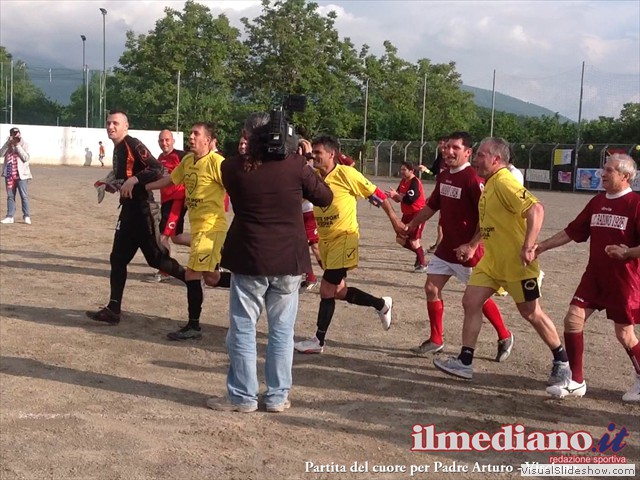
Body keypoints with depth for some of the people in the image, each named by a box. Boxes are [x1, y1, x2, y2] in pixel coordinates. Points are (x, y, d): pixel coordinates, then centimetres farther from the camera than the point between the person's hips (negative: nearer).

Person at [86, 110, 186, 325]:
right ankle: (113, 310, 12)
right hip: (129, 208, 10)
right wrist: (111, 185, 11)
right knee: (118, 258, 8)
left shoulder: (133, 145, -13)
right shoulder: (117, 148, 15)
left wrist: (134, 180, -30)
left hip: (143, 209, -10)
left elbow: (158, 169, -23)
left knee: (156, 257, -6)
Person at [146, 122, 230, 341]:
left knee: (192, 275, -6)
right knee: (211, 277, 13)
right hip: (197, 226, 8)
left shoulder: (216, 161, -14)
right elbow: (170, 179, 23)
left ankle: (193, 326, 4)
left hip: (211, 227, -8)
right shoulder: (187, 160, 9)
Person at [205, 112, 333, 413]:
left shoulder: (232, 167, -5)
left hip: (249, 260, -1)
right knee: (282, 330, 10)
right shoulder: (295, 165, -6)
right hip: (289, 260, 1)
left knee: (242, 329, 9)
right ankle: (277, 396, 17)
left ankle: (242, 396, 15)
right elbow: (326, 199, 5)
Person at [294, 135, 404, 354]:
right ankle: (381, 304, 34)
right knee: (339, 291, 13)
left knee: (327, 290, -6)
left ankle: (318, 341, 7)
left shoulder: (346, 174, -15)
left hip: (344, 238, -7)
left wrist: (394, 220, -5)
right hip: (325, 239, 7)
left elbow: (376, 194, -8)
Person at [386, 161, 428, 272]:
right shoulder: (403, 182, 8)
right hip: (407, 214, 9)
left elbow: (409, 200, -30)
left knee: (413, 241, -5)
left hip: (417, 215, -9)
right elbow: (398, 199, 11)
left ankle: (423, 264, 13)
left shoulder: (415, 183, -19)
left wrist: (396, 195, -23)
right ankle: (420, 252, 29)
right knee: (400, 239, 10)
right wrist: (392, 195, -10)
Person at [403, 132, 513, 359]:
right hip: (446, 247, 7)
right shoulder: (443, 175, 5)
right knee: (431, 288, 4)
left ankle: (505, 337, 27)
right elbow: (432, 206, 18)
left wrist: (473, 246, -24)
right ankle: (436, 340, 17)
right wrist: (410, 225, 15)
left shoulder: (473, 178, -20)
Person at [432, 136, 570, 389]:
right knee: (471, 302, 3)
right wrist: (472, 246, 20)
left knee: (531, 313, 4)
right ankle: (465, 362, 9)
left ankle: (562, 362, 24)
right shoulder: (489, 184, 11)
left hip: (516, 263, -9)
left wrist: (528, 247, -34)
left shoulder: (504, 183, -20)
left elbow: (535, 209, -32)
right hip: (491, 260, 9)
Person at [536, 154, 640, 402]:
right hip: (594, 276, 6)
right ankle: (576, 382, 8)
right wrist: (542, 246, 9)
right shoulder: (597, 201, 7)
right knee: (573, 319, -3)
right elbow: (573, 231, 13)